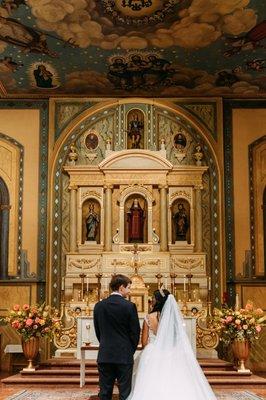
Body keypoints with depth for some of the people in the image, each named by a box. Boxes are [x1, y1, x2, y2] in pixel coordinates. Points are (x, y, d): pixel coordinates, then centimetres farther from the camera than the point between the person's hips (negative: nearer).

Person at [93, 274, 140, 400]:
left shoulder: (99, 306, 3)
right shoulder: (129, 306, -9)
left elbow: (97, 331, 9)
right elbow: (135, 332, -4)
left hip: (104, 356, 4)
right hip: (124, 356, -3)